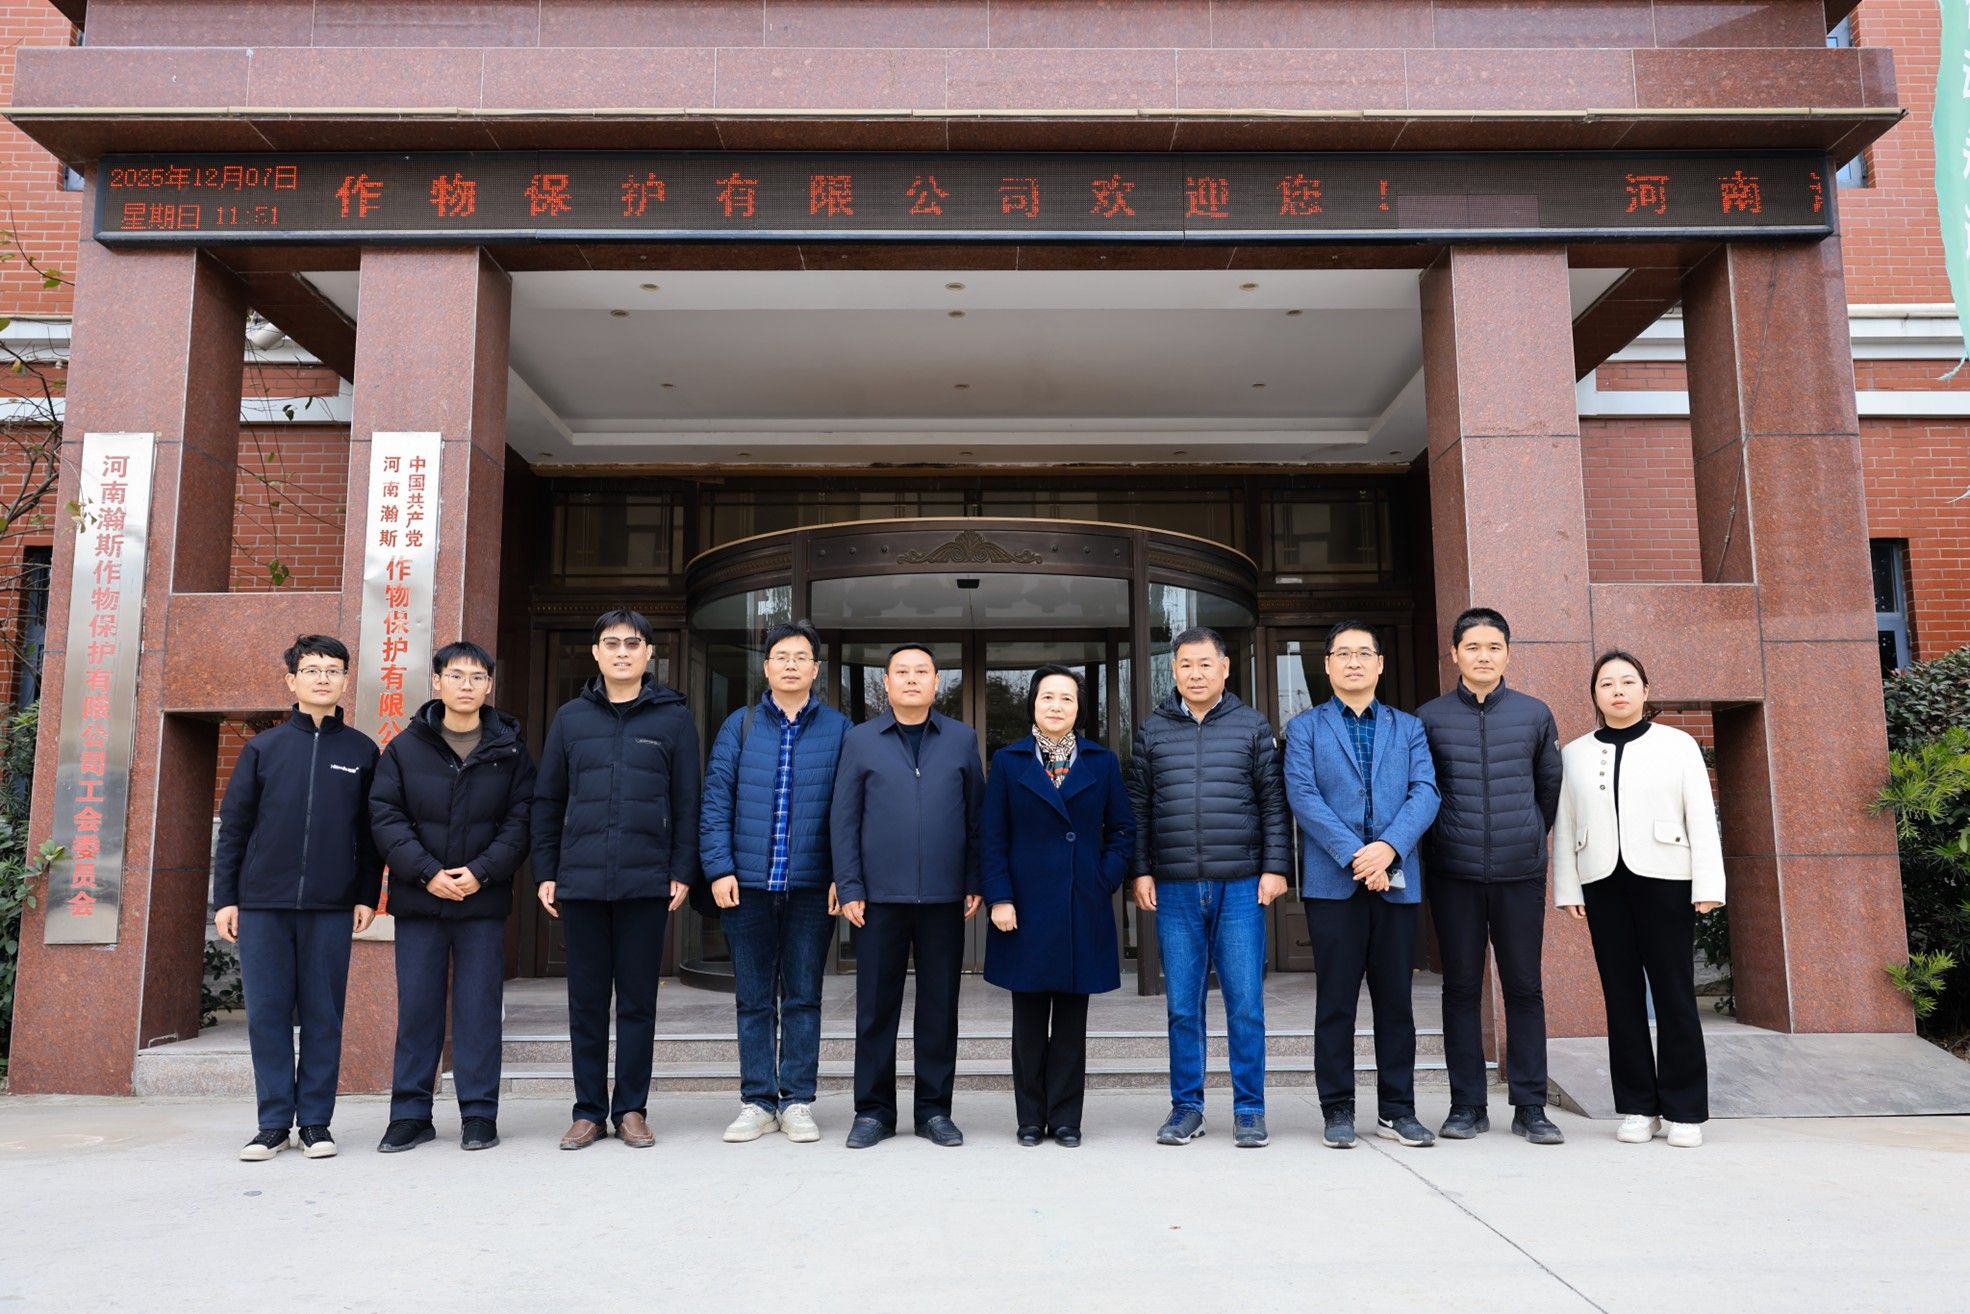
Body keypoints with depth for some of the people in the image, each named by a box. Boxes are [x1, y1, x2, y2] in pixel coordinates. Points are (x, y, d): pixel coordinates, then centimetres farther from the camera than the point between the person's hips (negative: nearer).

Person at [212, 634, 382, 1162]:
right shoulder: (263, 747, 7)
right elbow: (233, 825, 7)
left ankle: (316, 1121, 13)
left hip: (330, 907, 0)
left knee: (323, 1015, 4)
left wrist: (368, 896, 2)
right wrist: (225, 897, 2)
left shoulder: (362, 752, 7)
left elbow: (370, 832, 7)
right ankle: (274, 1122, 13)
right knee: (267, 1014, 4)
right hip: (262, 903, 1)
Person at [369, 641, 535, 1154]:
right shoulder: (405, 747, 5)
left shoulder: (509, 750, 4)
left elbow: (521, 821, -1)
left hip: (484, 901, -1)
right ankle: (411, 1114, 18)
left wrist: (481, 872, -13)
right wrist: (426, 872, -12)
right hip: (418, 901, 1)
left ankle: (479, 1114, 12)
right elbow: (385, 817, -1)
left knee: (479, 1009, 3)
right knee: (417, 1009, 7)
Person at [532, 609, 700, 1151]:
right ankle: (589, 1110, 19)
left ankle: (632, 1109, 17)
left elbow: (687, 802, 3)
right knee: (586, 1000, 8)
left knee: (637, 1000, 6)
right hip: (581, 881, 2)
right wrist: (545, 872, 5)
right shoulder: (571, 717, 9)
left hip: (647, 882, -2)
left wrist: (683, 872, -2)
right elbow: (547, 801, 11)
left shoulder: (673, 718, 4)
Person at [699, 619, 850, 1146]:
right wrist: (719, 869, -6)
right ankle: (757, 1102, 17)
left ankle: (797, 1101, 16)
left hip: (812, 886, -1)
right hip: (748, 884, 1)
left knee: (802, 998, 7)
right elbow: (716, 801, 3)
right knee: (753, 999, 8)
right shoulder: (739, 726, 6)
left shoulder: (839, 729, 4)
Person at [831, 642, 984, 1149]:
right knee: (876, 1006, 6)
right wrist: (849, 889, -3)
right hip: (880, 897, 0)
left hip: (944, 897, 1)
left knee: (939, 1005, 7)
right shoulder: (860, 741, 5)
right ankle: (873, 1110, 18)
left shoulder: (962, 740, 7)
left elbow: (977, 816, 6)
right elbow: (843, 819, 3)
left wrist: (976, 883, 0)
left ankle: (934, 1110, 19)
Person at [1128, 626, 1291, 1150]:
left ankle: (1249, 1110, 12)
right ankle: (1186, 1107, 17)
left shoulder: (1252, 727, 7)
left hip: (1241, 886, -1)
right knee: (1182, 1005, 6)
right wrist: (1141, 871, 2)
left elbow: (1273, 802, 5)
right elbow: (1137, 807, 9)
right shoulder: (1152, 730, 9)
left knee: (1246, 1004, 1)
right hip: (1174, 889, 1)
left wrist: (1275, 866, -2)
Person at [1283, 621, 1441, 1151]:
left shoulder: (1408, 728, 14)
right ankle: (1338, 1110, 11)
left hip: (1397, 879, 2)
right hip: (1332, 880, -2)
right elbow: (1302, 796, -5)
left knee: (1395, 999, 7)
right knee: (1336, 1001, 3)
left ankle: (1397, 1110, 17)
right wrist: (1354, 855, -15)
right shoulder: (1304, 728, 8)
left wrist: (1390, 847, -15)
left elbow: (1425, 793, 1)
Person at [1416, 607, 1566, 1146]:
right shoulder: (1429, 717, 3)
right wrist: (1438, 844, 8)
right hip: (1454, 875, -1)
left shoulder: (1535, 714, 6)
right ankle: (1467, 1105, 14)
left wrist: (1528, 838, 14)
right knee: (1461, 987, 5)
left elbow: (1550, 786, 14)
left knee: (1524, 986, 5)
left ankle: (1530, 1107, 14)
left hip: (1521, 873, 1)